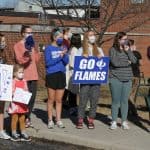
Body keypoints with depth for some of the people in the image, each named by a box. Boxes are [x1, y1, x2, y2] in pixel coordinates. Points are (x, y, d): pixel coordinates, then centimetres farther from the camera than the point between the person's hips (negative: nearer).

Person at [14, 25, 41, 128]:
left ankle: (27, 118, 17)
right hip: (24, 77, -7)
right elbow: (18, 61, -16)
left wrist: (38, 52, 10)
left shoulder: (32, 45, 16)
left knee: (32, 98, 7)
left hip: (33, 76, 7)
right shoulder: (18, 45, -5)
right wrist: (26, 56, -32)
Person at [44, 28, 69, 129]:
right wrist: (59, 56, -16)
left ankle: (58, 120, 16)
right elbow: (48, 62, -11)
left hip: (61, 75, 3)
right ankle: (50, 120, 12)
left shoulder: (63, 48, 8)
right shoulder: (49, 48, -3)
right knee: (51, 99, 3)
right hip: (51, 75, -3)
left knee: (59, 100, 9)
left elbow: (66, 62, 3)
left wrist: (64, 55, -15)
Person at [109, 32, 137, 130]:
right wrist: (127, 62, -3)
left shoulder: (128, 49, 12)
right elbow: (115, 62, -16)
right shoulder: (113, 50, -3)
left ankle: (124, 122, 14)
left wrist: (128, 51, -6)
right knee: (116, 101, 0)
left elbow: (134, 61, 1)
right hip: (116, 79, -4)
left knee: (125, 101, 6)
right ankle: (114, 122, 9)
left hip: (127, 79, 4)